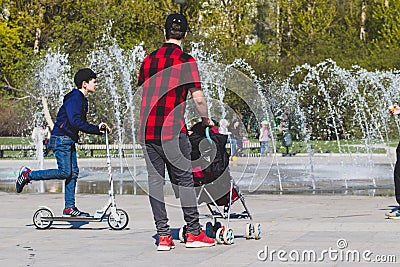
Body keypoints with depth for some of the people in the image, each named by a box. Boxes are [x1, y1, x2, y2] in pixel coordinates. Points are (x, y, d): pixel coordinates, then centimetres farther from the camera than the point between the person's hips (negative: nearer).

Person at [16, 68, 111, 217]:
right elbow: (75, 121, -27)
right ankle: (28, 174, 0)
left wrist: (99, 129, 4)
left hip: (70, 141, 10)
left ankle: (69, 207, 7)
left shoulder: (82, 100, 16)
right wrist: (96, 129, -24)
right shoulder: (74, 98, -15)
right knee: (65, 172, -12)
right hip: (61, 139, -10)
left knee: (73, 172, 5)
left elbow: (81, 123, 17)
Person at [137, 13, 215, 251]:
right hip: (173, 130, -4)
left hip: (147, 130, 5)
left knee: (155, 180, 5)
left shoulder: (148, 60, 12)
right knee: (184, 180, 3)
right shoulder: (186, 61, -4)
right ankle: (193, 233, 6)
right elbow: (198, 99, -7)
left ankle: (163, 235, 3)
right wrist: (206, 120, 11)